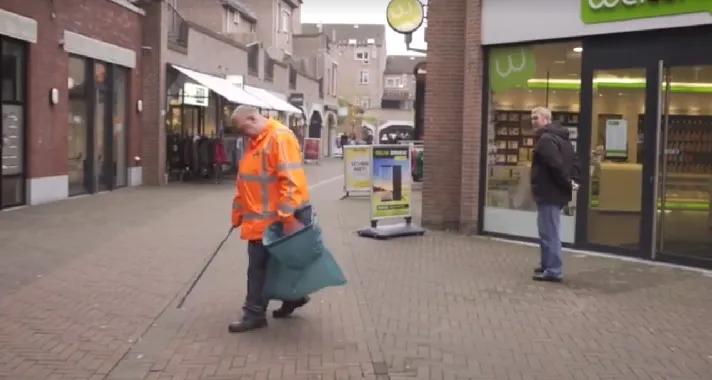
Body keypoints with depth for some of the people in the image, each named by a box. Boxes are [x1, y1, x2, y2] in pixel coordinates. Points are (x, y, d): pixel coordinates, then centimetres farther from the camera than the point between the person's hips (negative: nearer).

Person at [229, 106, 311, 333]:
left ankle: (255, 315, 8)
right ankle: (293, 297, 33)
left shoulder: (279, 137, -16)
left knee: (259, 268, -2)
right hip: (259, 219, 9)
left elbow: (291, 180, -23)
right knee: (274, 265, 18)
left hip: (272, 220, -9)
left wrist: (288, 216, -25)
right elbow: (246, 182, 20)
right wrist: (239, 213, 19)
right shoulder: (255, 141, 15)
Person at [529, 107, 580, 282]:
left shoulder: (545, 139, -17)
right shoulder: (561, 137, 17)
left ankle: (553, 271, -1)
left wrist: (567, 183, -17)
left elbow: (556, 165, -28)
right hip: (555, 192, 11)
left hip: (548, 193, -11)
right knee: (549, 231, 19)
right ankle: (546, 265, 28)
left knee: (549, 233, -5)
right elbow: (574, 161, 19)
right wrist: (574, 180, 8)